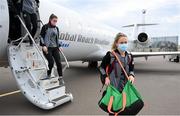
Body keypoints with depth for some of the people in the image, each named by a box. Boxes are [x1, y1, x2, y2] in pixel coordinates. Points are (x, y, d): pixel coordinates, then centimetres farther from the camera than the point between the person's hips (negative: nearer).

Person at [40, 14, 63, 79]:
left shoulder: (56, 28, 15)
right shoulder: (45, 27, -2)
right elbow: (41, 37, -6)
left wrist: (59, 46, 15)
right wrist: (43, 45, -15)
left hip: (55, 48, 5)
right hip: (47, 48, -5)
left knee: (58, 62, -3)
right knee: (51, 62, -15)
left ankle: (60, 77, 5)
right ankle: (48, 76, 9)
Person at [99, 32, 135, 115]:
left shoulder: (129, 56, 3)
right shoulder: (110, 55, -10)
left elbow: (131, 69, 11)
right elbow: (102, 67, -1)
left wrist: (131, 75, -9)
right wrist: (106, 77, -12)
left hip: (125, 86, 4)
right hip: (113, 85, -4)